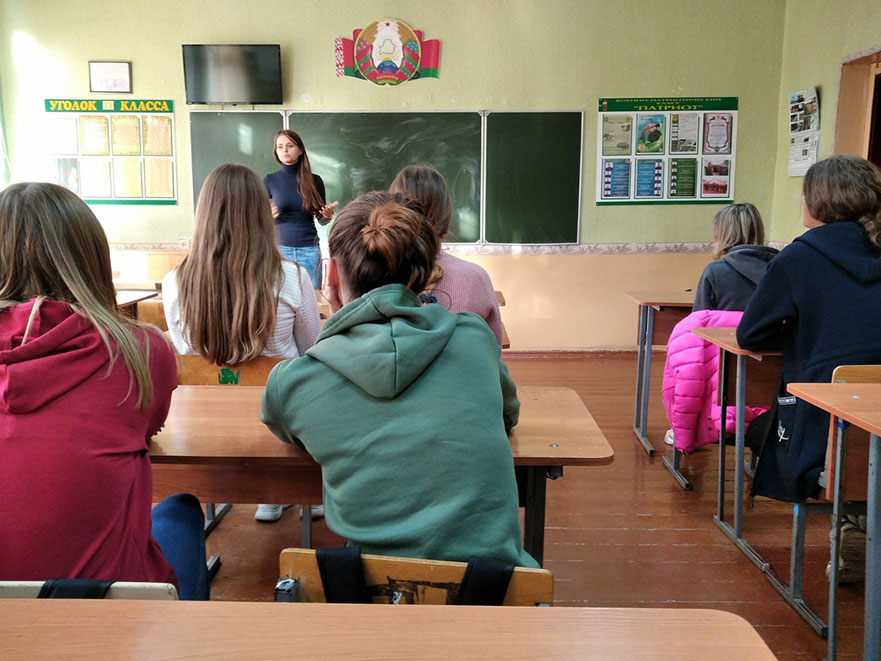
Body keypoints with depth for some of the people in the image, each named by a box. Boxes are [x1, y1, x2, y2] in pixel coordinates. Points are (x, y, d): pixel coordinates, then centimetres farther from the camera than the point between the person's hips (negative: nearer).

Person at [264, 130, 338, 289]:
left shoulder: (314, 180, 3)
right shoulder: (270, 180, 2)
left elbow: (322, 220, 10)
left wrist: (328, 215, -12)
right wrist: (268, 216, -15)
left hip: (309, 249, 1)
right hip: (281, 247, 0)